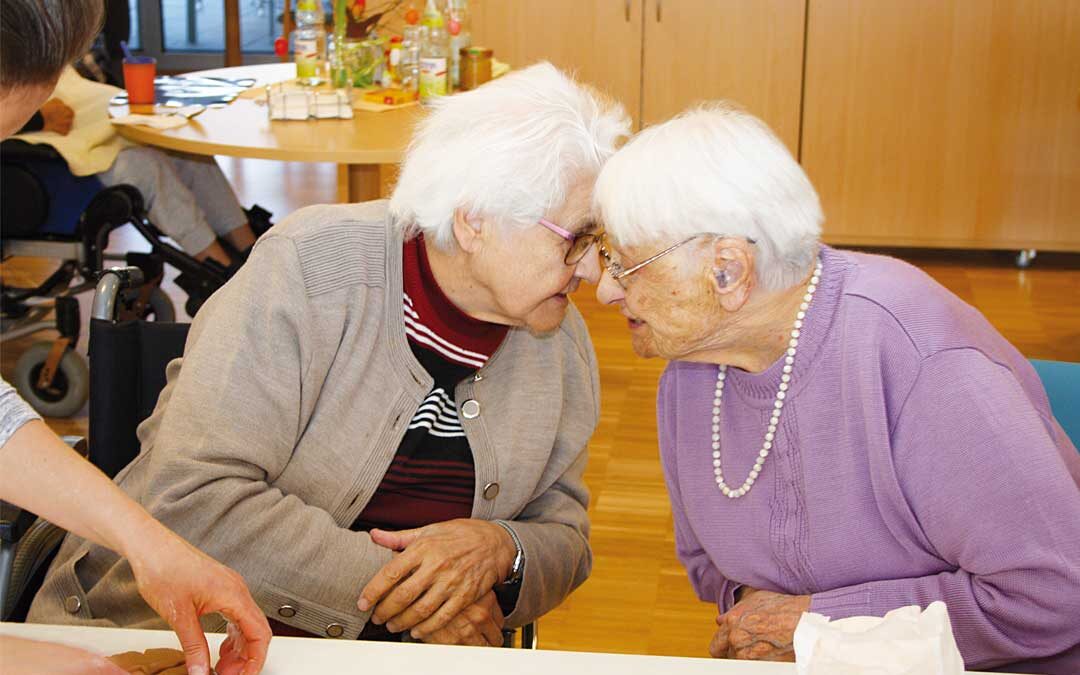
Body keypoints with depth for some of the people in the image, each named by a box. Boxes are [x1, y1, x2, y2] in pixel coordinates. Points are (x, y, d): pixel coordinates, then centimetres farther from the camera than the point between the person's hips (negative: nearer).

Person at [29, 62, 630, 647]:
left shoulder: (562, 345, 0)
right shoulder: (306, 271, -16)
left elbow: (566, 536, 9)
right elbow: (192, 501, -21)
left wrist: (501, 550, -13)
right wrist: (393, 587, -21)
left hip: (397, 651, 4)